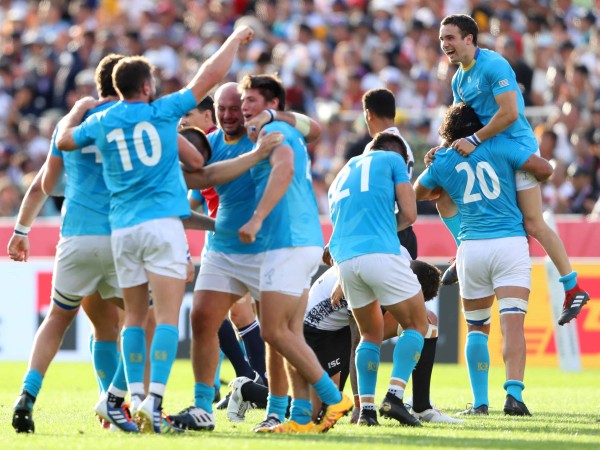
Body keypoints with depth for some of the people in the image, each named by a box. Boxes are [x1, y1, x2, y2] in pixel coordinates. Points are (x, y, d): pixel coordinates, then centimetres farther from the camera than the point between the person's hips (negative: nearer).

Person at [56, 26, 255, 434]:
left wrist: (79, 109, 43)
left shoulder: (100, 122, 7)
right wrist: (236, 40, 17)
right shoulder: (163, 110, -1)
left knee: (135, 316, 13)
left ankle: (135, 396, 7)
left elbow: (63, 139, 26)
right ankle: (154, 399, -19)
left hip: (123, 229, 4)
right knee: (167, 316, -8)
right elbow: (211, 74, 4)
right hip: (163, 224, -4)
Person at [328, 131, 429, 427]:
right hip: (381, 253, -6)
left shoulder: (342, 175, 31)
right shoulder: (393, 160, 13)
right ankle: (394, 396, -12)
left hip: (344, 259, 6)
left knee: (370, 335, 20)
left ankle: (366, 408, 6)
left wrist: (341, 284, 30)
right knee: (416, 326, 7)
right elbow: (409, 214, 4)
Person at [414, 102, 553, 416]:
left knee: (476, 328, 15)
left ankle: (480, 402, 10)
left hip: (472, 247, 2)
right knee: (513, 325, -9)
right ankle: (513, 393, -26)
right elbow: (544, 169, 1)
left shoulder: (442, 161, 9)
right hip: (511, 243, -2)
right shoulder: (498, 145, 3)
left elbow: (418, 192, 27)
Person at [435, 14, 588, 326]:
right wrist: (444, 148, 1)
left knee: (532, 222, -10)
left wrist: (474, 141, -22)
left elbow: (509, 113, -25)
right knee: (444, 194, 4)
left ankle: (573, 289, -3)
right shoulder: (458, 79, 10)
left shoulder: (494, 66, -18)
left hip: (516, 148, -9)